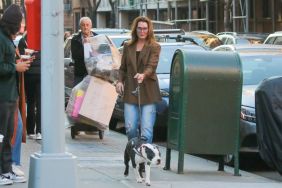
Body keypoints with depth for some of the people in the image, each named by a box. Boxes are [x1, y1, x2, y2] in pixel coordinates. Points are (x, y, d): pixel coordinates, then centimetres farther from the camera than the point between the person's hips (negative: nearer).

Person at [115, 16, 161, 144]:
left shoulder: (154, 47, 2)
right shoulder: (128, 47, 15)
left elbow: (152, 66, -13)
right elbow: (123, 68, 20)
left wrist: (143, 75, -33)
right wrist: (120, 81, 1)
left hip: (148, 93, -3)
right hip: (130, 92, 3)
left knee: (146, 129, -8)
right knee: (130, 127, -1)